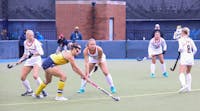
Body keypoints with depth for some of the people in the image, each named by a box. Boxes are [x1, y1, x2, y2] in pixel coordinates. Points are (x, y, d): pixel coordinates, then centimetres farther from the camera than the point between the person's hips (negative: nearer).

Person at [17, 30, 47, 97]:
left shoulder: (36, 42, -13)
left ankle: (43, 90, -13)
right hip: (28, 61, 7)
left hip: (36, 60, -7)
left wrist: (34, 54, -37)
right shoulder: (25, 42, 7)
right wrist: (21, 59, 15)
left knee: (35, 76, -28)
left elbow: (41, 52, -23)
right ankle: (29, 91, 22)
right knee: (22, 77, 2)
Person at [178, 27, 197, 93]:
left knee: (181, 73, -11)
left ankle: (184, 85, -34)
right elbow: (195, 49, 5)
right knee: (188, 73, 20)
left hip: (184, 57, -5)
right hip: (191, 57, 5)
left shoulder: (181, 40, -4)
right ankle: (189, 87, 20)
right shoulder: (190, 40, 10)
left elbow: (180, 48, -16)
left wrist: (179, 50, 6)